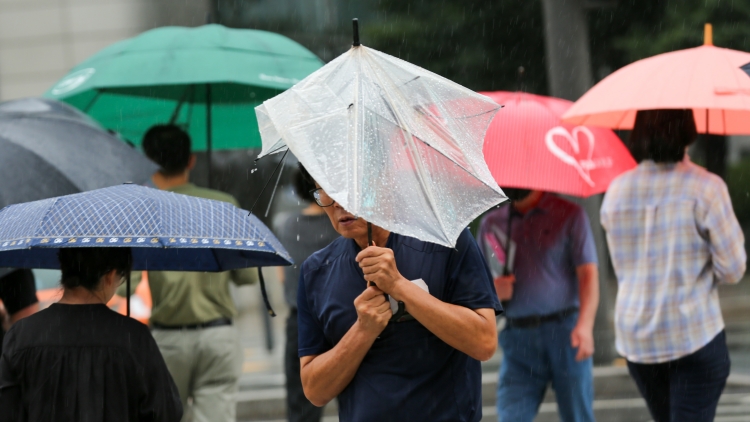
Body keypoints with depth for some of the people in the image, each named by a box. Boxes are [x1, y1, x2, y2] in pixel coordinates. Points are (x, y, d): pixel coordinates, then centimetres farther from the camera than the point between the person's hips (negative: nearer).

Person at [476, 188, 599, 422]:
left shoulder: (570, 215, 3)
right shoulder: (491, 223, 13)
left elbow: (588, 273, -6)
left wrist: (585, 325, -21)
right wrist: (493, 290, -6)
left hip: (564, 333, -3)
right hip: (518, 339, 3)